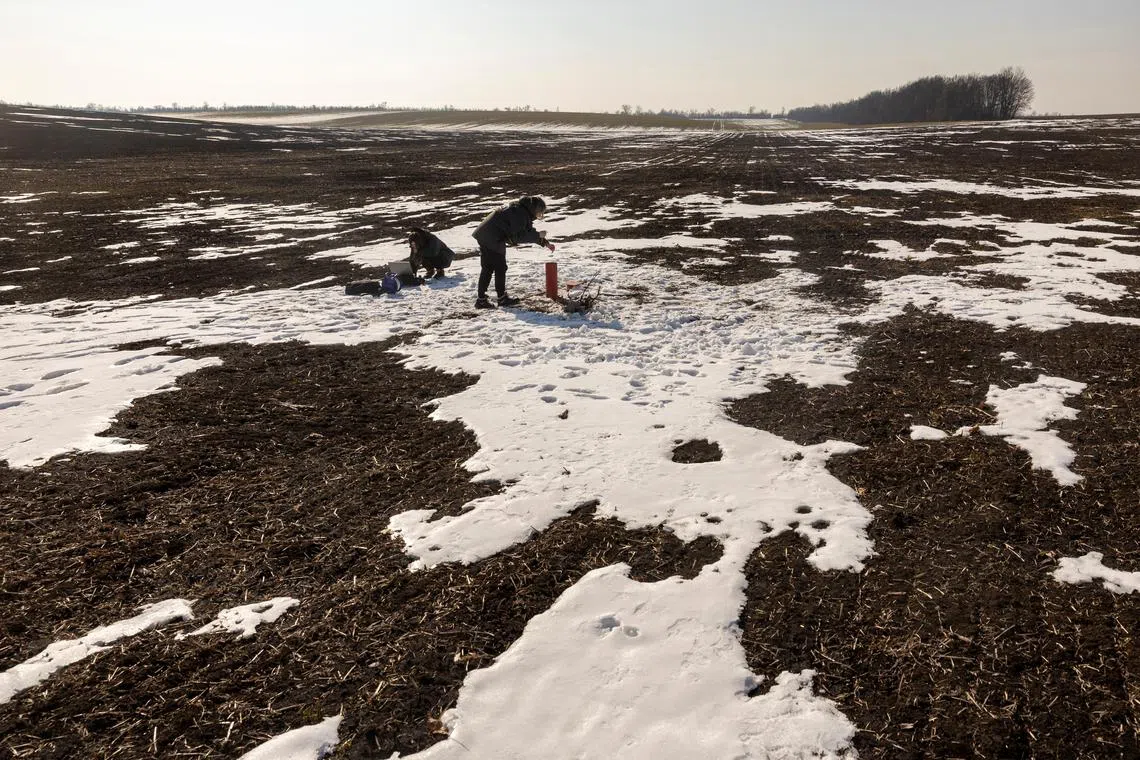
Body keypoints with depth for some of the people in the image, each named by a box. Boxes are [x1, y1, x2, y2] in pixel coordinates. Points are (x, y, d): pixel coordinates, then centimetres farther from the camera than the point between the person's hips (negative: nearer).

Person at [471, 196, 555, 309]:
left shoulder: (523, 211, 14)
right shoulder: (519, 214, -18)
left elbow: (529, 230, 23)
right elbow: (519, 237, -21)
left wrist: (545, 243, 19)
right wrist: (538, 235, -14)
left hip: (485, 236, 10)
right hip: (492, 239, -10)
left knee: (487, 268, 11)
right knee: (500, 268, 2)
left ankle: (481, 299, 14)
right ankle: (502, 298, 13)